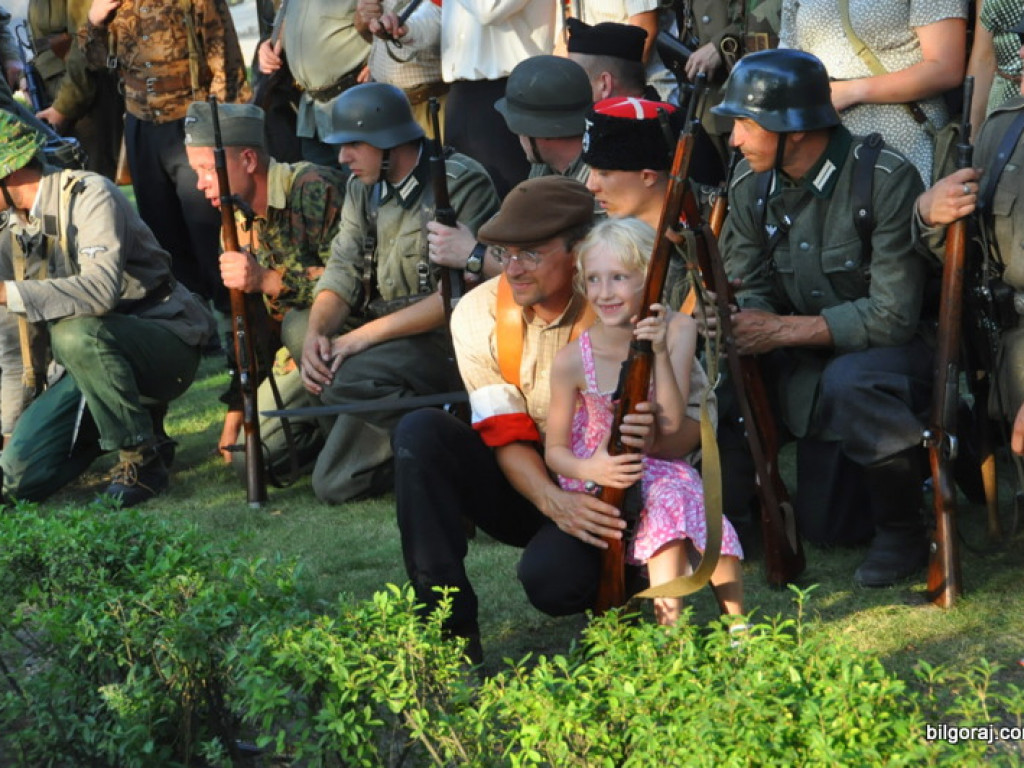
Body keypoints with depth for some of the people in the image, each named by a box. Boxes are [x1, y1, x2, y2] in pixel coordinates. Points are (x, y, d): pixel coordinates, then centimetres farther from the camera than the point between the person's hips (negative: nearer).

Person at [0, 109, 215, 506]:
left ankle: (143, 461, -19)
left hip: (167, 344, -7)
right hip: (95, 356, 7)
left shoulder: (87, 195, -16)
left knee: (76, 331, -39)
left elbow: (102, 288, -33)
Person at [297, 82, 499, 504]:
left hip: (444, 341, -9)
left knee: (348, 379, -30)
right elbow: (342, 273, 7)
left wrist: (365, 335, -22)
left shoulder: (461, 183, -13)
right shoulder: (364, 188, 11)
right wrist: (316, 333, -15)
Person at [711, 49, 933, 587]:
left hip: (891, 351, -5)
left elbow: (893, 314, -25)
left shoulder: (885, 179, -23)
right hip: (809, 364, 5)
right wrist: (740, 323, -26)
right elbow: (749, 291, 0)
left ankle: (903, 527, -17)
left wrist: (780, 330, -28)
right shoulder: (750, 185, -5)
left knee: (848, 381, -38)